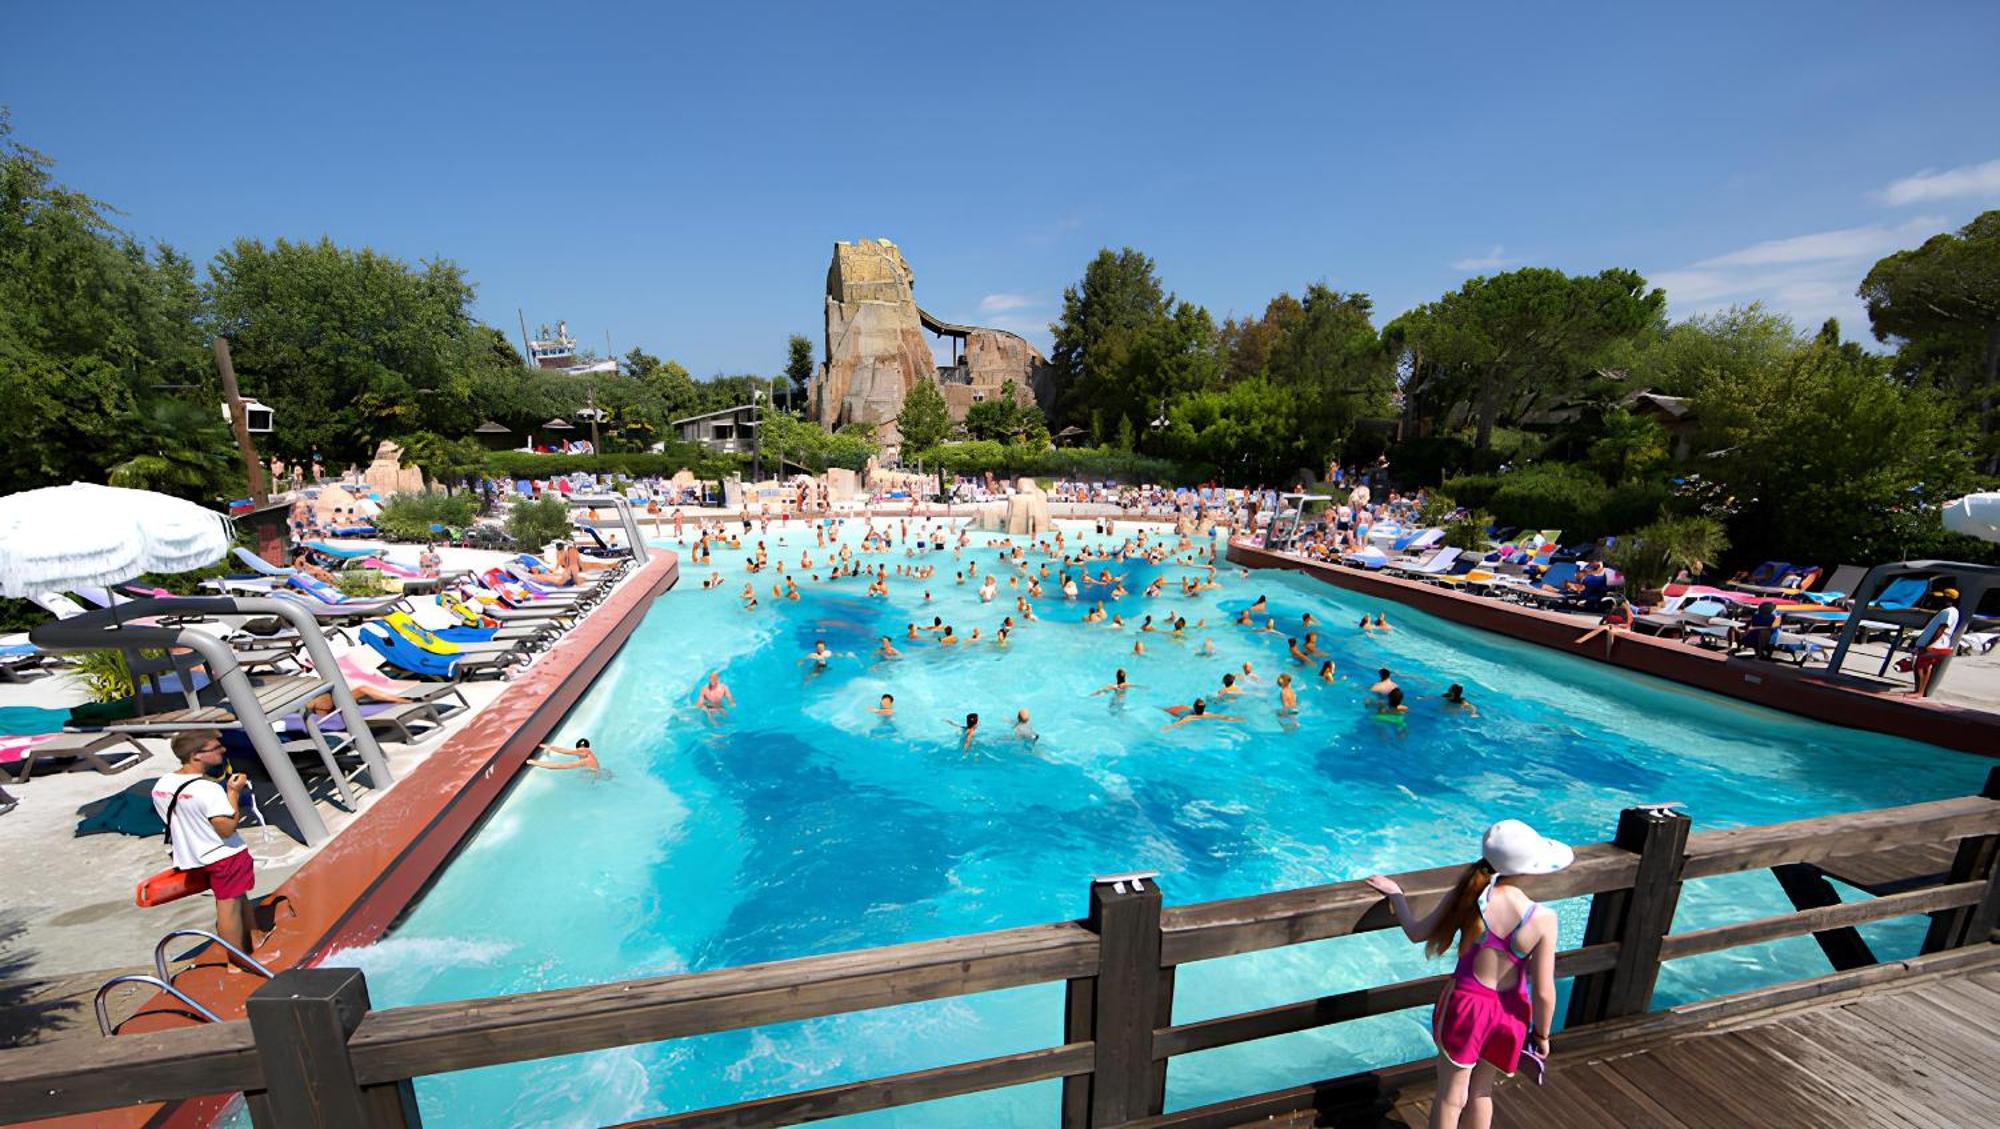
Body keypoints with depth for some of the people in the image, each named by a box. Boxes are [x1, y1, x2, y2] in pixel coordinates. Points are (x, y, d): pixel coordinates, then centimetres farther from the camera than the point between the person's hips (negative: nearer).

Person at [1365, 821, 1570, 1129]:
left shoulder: (1468, 895, -19)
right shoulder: (1543, 918, -20)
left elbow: (1417, 933, -7)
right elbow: (1544, 993, -13)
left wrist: (1395, 895, 10)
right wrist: (1542, 1034, 5)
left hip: (1465, 1004, -1)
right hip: (1508, 1011, 1)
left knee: (1451, 1095, 18)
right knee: (1481, 1091, 26)